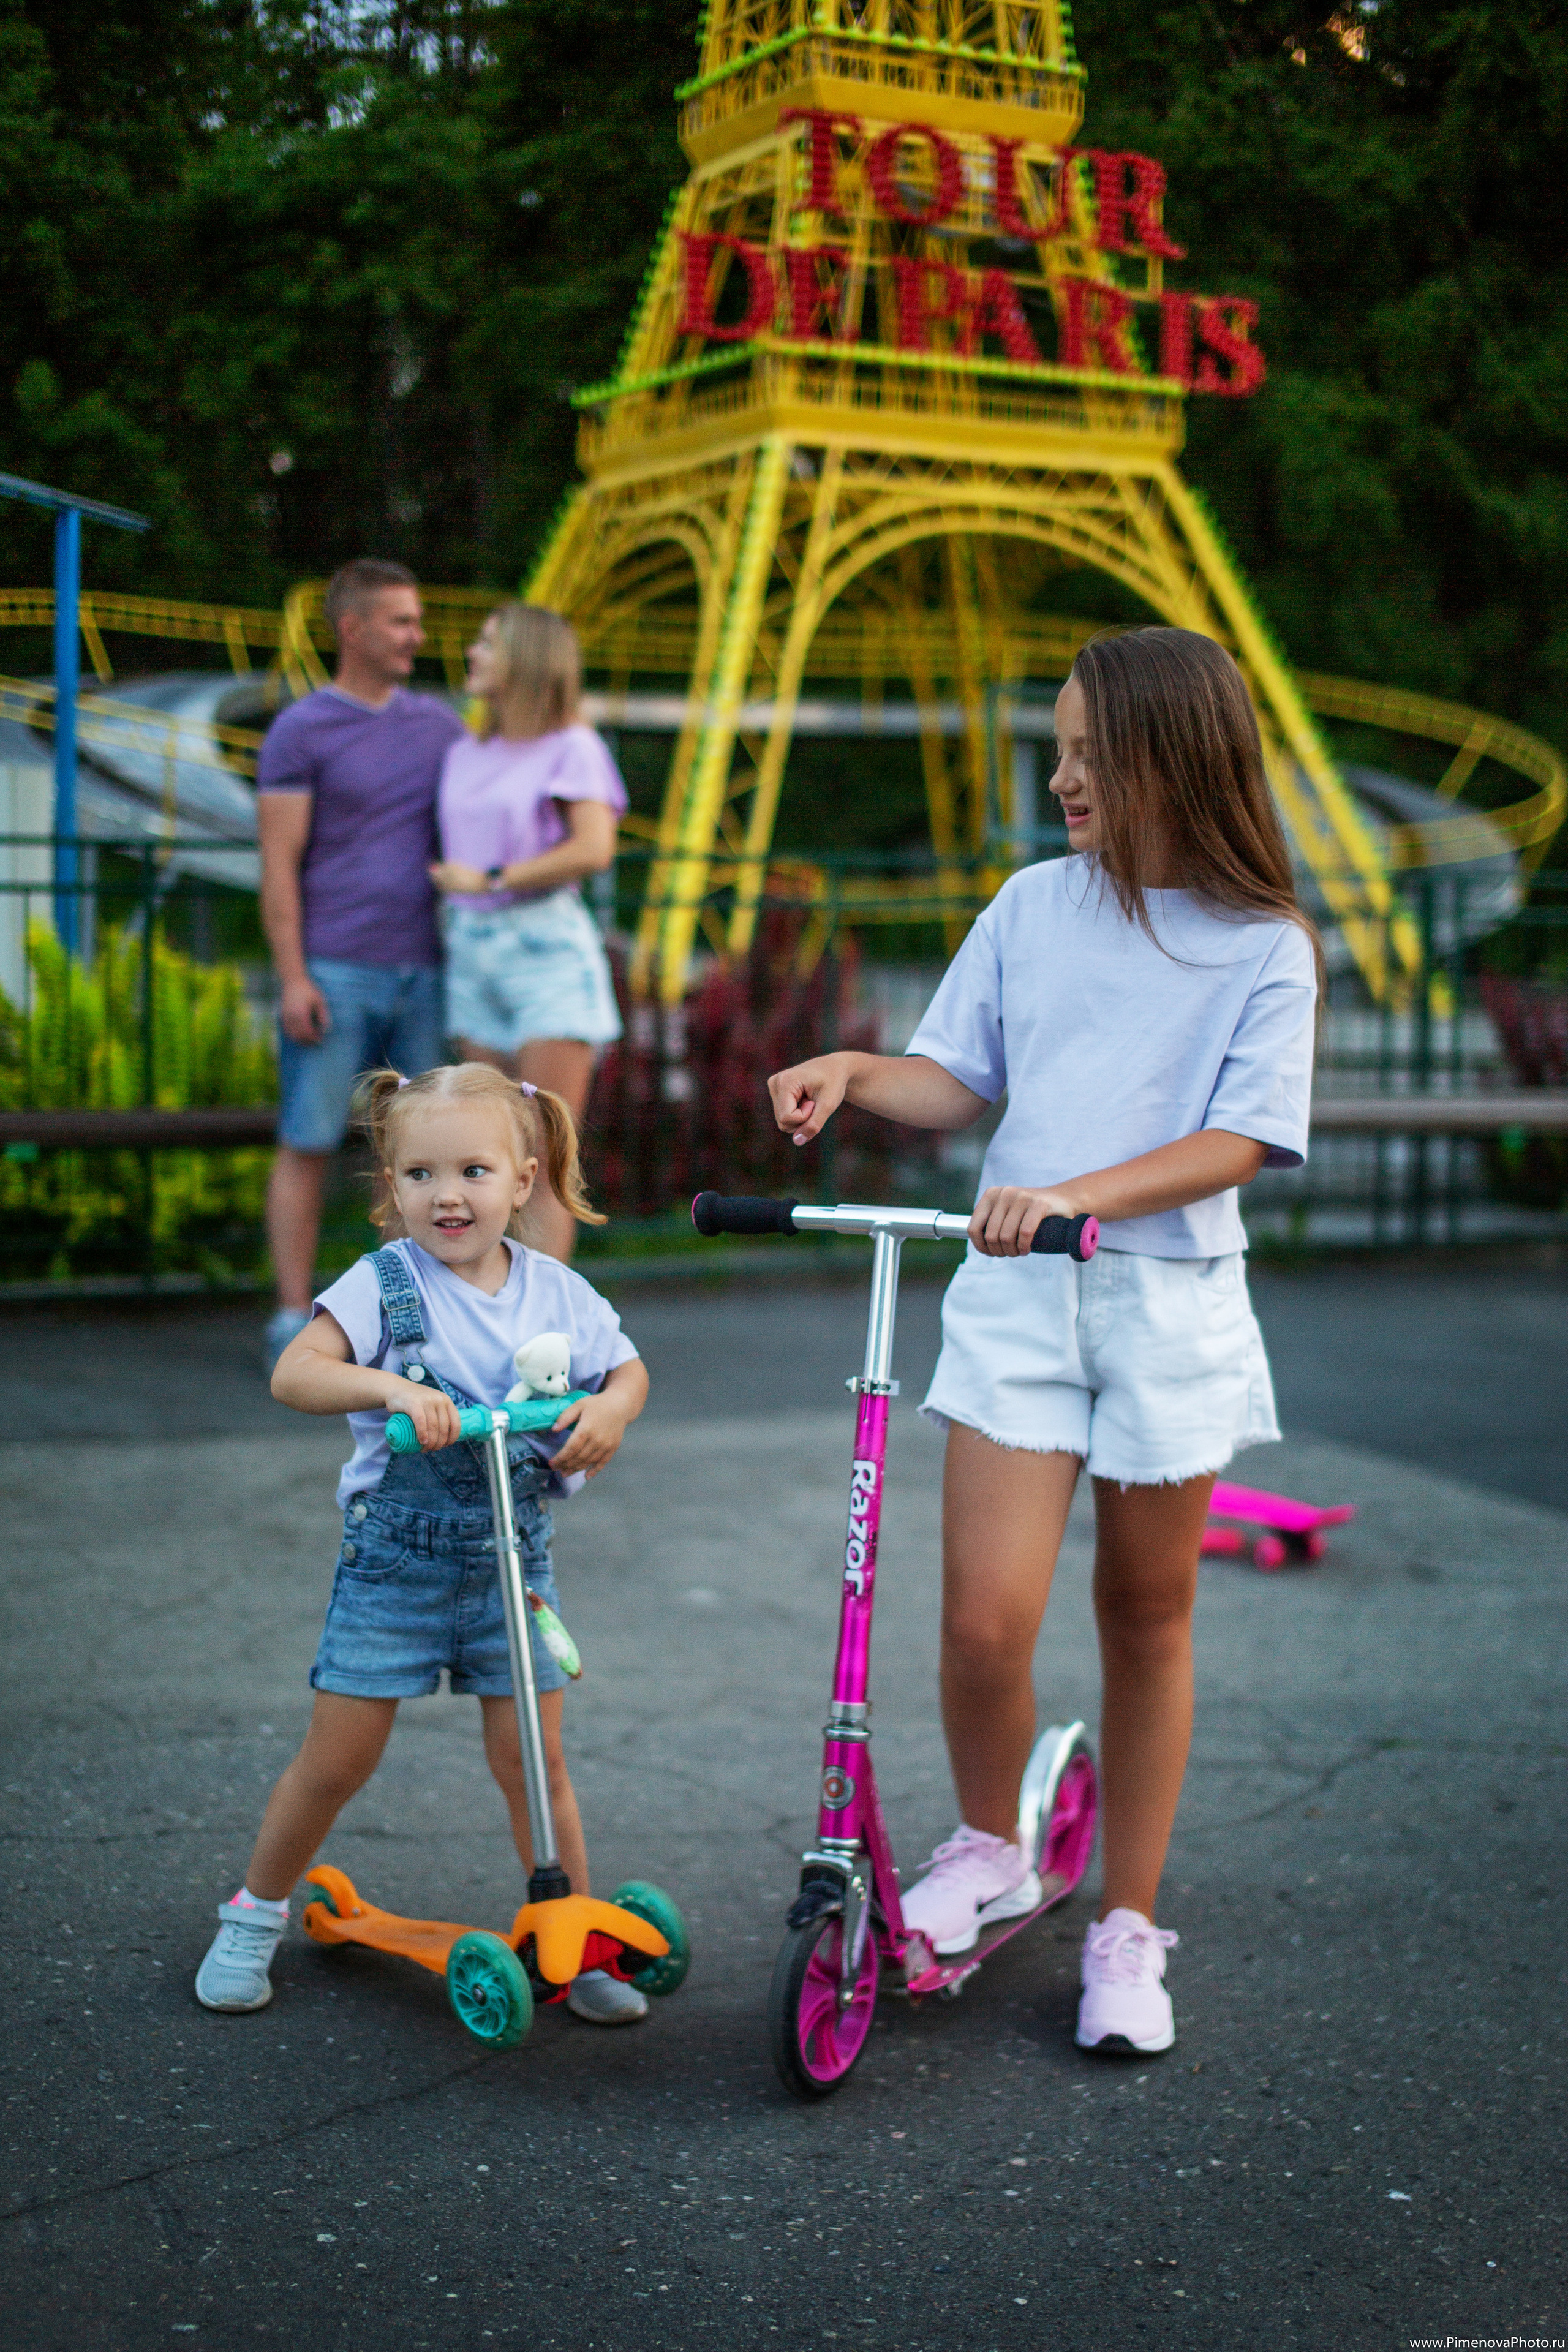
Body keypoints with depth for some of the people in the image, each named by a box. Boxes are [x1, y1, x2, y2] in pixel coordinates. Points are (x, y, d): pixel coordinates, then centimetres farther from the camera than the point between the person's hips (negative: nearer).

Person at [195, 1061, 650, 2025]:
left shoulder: (555, 1291, -1)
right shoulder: (384, 1283, -11)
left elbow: (629, 1368, 13)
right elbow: (294, 1374, -23)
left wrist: (610, 1411, -11)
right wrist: (391, 1386, -40)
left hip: (515, 1556, 2)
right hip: (396, 1556, -2)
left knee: (532, 1760, 4)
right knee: (337, 1758, 4)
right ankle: (256, 1915, 26)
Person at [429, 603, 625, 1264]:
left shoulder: (574, 747, -4)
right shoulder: (466, 755, 13)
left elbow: (594, 850, -17)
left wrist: (488, 880, -12)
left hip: (549, 952, -6)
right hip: (474, 955, 6)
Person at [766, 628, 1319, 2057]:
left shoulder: (1264, 949, -5)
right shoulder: (1033, 905, 6)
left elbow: (1241, 1142, -13)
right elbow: (956, 1080, 12)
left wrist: (1079, 1193, -26)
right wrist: (853, 1070, -9)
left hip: (1169, 1300, -2)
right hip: (1017, 1296, 2)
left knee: (1147, 1621, 9)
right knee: (986, 1617, -10)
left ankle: (1128, 1928, 25)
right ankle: (988, 1850, 19)